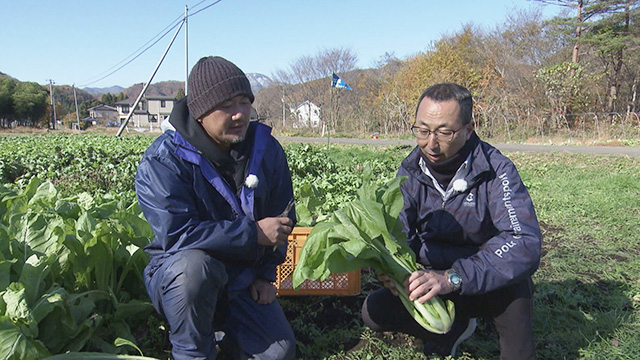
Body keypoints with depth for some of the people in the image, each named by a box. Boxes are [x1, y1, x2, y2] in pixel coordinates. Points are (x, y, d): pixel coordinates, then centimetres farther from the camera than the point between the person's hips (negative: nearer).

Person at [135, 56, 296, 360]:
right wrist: (254, 232, -28)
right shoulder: (163, 160, -19)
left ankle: (217, 324, 21)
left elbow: (282, 217, 7)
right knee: (194, 265, -39)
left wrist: (265, 273, 0)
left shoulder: (265, 147, -3)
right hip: (176, 274, -4)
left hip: (242, 279, 4)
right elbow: (176, 233, -29)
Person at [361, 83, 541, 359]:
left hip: (491, 285, -4)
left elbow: (525, 243, -35)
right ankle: (456, 327, 11)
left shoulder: (495, 170, -23)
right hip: (437, 278, 4)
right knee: (374, 312, -12)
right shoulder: (410, 171, -9)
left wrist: (453, 278, -47)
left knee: (513, 282, -36)